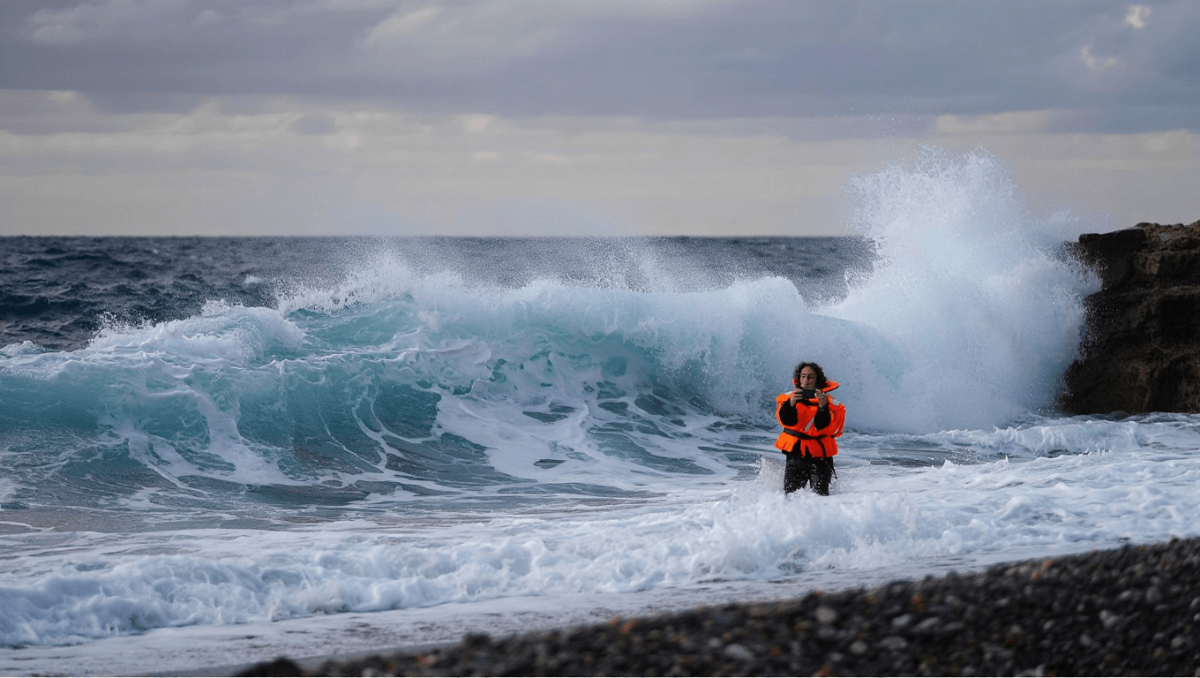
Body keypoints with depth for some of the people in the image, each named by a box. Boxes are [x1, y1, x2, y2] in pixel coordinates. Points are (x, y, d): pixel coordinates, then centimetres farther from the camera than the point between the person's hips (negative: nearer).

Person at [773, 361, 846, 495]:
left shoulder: (828, 401, -2)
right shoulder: (789, 397, 5)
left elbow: (823, 427, -15)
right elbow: (786, 421, -11)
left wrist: (823, 407, -32)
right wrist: (791, 404, -30)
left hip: (819, 458, -2)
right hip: (795, 455, 2)